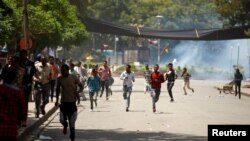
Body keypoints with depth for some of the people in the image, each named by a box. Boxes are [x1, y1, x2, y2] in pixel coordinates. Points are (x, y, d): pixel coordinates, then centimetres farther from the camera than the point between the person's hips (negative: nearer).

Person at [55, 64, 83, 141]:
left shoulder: (74, 78, -7)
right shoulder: (60, 79, 1)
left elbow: (81, 86, 0)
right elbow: (58, 89, 15)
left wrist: (78, 92, -20)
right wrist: (57, 99, 9)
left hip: (72, 102, -2)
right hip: (63, 102, 2)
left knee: (72, 122, 0)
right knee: (62, 119, -4)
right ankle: (65, 126, 32)